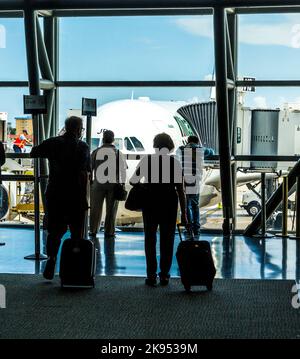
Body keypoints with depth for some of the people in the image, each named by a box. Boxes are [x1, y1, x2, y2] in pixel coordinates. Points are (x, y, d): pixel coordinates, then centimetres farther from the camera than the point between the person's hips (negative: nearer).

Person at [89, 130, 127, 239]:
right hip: (113, 184, -1)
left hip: (98, 183, 1)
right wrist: (122, 184, 8)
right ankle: (109, 232, 6)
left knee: (96, 208, 10)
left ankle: (93, 231, 13)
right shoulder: (118, 153, -1)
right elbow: (123, 170, 0)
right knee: (111, 209, 5)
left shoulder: (96, 152, 1)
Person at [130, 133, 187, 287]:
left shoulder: (147, 160, -1)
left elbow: (133, 180, 4)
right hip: (169, 203, 0)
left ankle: (151, 275, 4)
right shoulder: (174, 162, -2)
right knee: (167, 240, 9)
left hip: (150, 202, 0)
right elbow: (180, 189, -3)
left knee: (150, 239, 8)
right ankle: (164, 275, 10)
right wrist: (183, 213, 1)